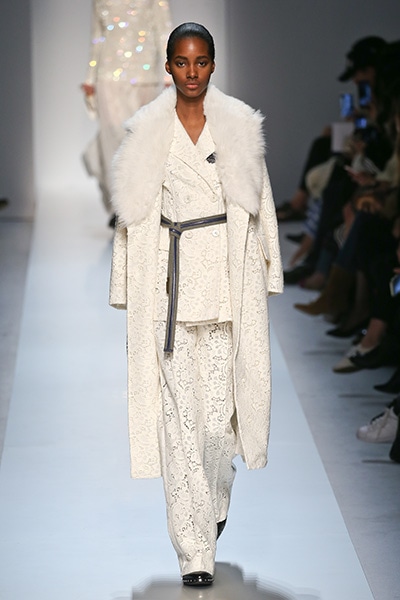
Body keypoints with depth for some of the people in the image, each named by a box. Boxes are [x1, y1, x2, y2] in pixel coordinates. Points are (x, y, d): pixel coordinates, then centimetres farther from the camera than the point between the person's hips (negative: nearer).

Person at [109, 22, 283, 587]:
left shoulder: (240, 126, 5)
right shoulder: (146, 132, 4)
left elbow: (260, 202, 9)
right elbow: (133, 212, 7)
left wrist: (267, 277, 6)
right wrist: (129, 288, 4)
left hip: (229, 277, 1)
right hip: (170, 280, 0)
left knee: (222, 402, -1)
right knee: (179, 408, -6)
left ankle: (215, 499, 31)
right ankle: (195, 551, -4)